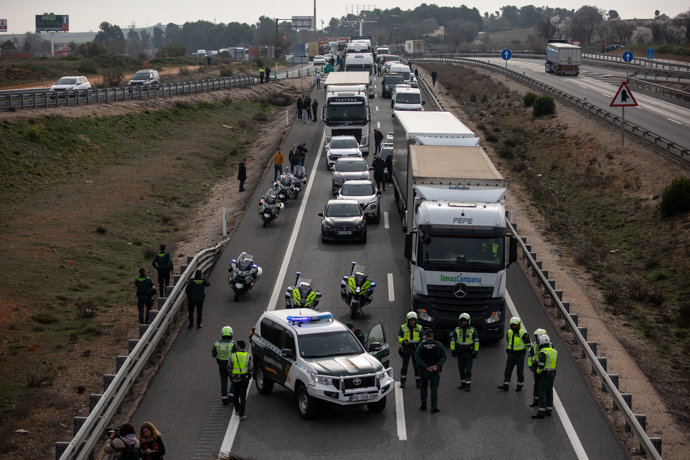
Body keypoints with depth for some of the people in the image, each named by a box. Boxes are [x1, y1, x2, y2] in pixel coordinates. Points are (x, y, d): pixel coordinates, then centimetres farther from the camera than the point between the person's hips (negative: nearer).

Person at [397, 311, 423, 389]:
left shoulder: (419, 328, 2)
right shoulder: (403, 327, -1)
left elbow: (422, 338, 8)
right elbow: (399, 338, 0)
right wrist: (403, 341, -22)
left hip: (415, 349, 1)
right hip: (406, 349, -1)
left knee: (417, 366, 2)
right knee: (404, 365, -1)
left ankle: (418, 382, 11)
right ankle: (402, 382, 6)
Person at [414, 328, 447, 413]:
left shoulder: (421, 346, -4)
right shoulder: (439, 345, -1)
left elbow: (417, 358, -15)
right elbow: (444, 357, -8)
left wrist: (426, 367, -17)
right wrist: (437, 366, -15)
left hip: (424, 370, 0)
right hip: (436, 370, 0)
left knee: (424, 387, 16)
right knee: (434, 388, 2)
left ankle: (423, 405, 21)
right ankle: (434, 407, -3)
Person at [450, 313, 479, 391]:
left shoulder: (472, 330, -2)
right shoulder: (457, 330, 3)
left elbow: (476, 341, -1)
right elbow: (452, 340, 5)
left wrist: (475, 352, -7)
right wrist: (452, 350, -4)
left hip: (469, 352, -3)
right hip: (460, 352, 3)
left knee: (468, 369, -7)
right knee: (461, 369, 7)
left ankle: (468, 385, -4)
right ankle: (463, 383, 17)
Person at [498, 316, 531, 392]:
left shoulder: (523, 334, -12)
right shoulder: (509, 332, 5)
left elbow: (529, 344, -3)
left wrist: (523, 351, 1)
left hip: (520, 355, -5)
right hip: (511, 354, 5)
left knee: (520, 371, 5)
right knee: (508, 370, 0)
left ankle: (520, 386, 19)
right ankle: (505, 386, 0)